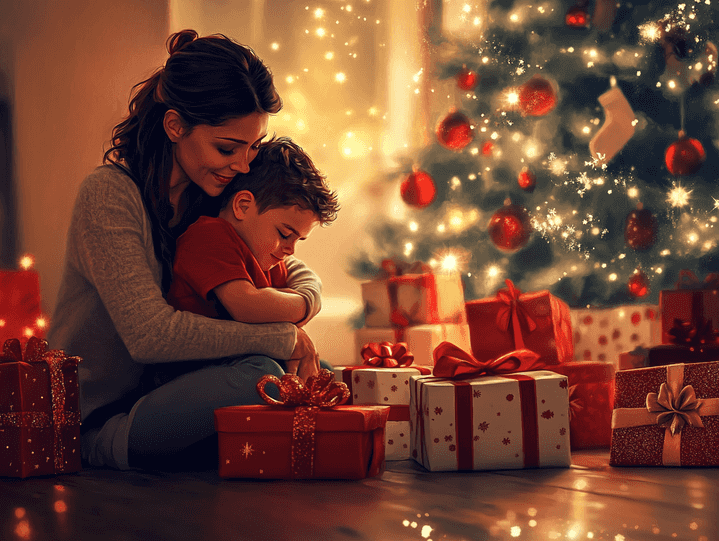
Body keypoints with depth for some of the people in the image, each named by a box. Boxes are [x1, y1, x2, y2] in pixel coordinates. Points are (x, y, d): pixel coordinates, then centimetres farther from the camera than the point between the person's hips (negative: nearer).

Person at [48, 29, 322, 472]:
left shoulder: (215, 196, 5)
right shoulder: (109, 195, -18)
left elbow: (304, 278, 11)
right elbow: (150, 333, -27)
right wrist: (283, 337, -24)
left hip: (167, 393, 8)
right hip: (101, 422, -7)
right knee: (256, 374, -28)